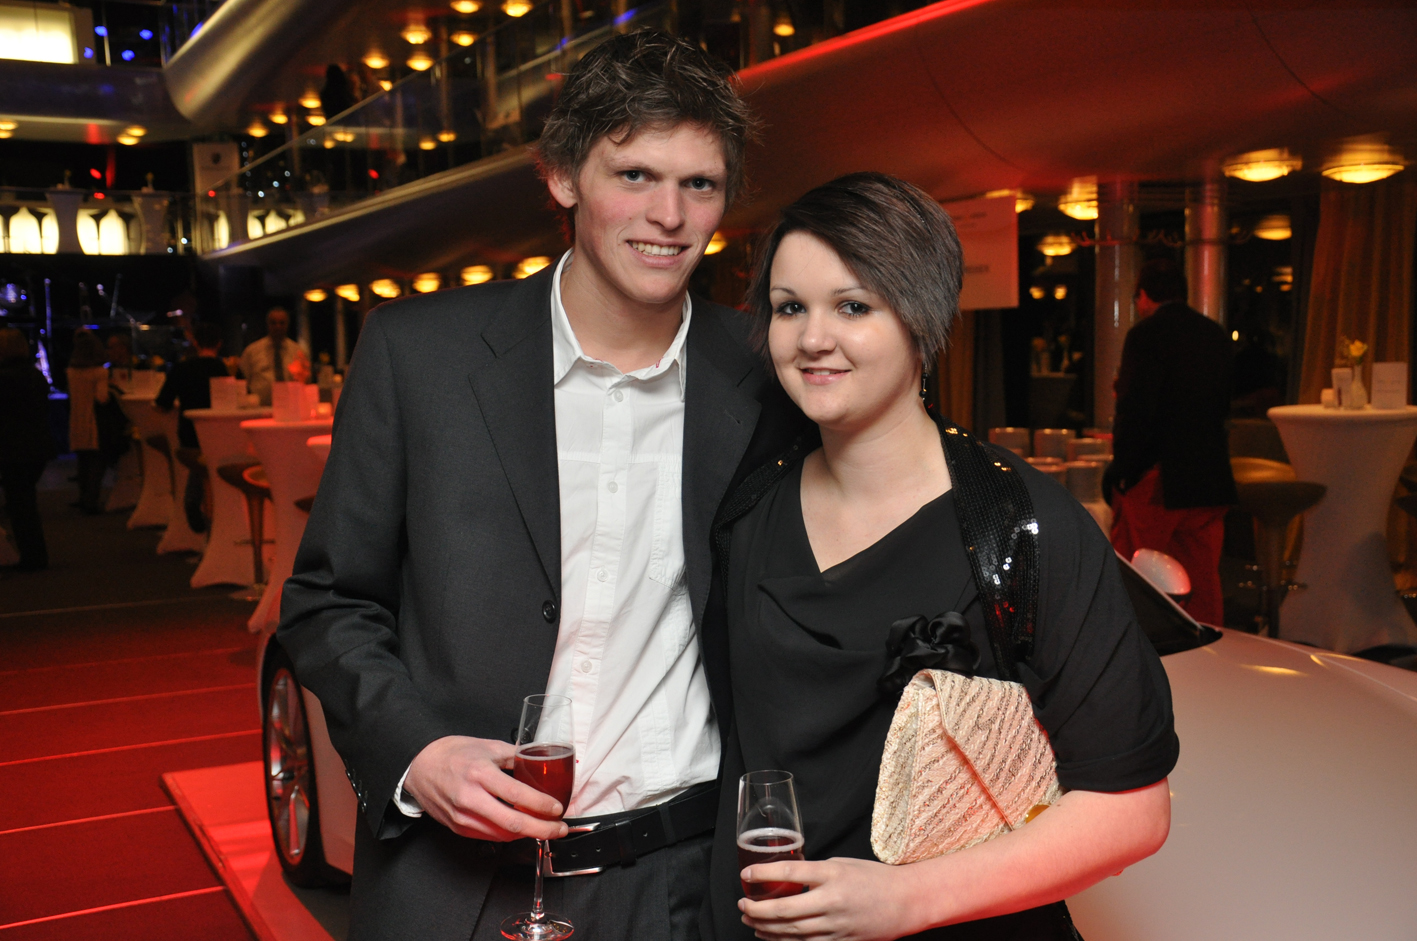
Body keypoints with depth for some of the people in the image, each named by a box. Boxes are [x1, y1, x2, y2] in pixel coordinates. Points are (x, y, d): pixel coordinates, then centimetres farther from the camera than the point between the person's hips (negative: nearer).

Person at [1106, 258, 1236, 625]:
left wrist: (1120, 469, -11)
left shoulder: (1146, 334, -9)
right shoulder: (1217, 335, 12)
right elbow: (1223, 406, 17)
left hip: (1154, 479, -6)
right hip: (1209, 482, 7)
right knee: (1204, 582, 11)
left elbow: (1135, 411, -16)